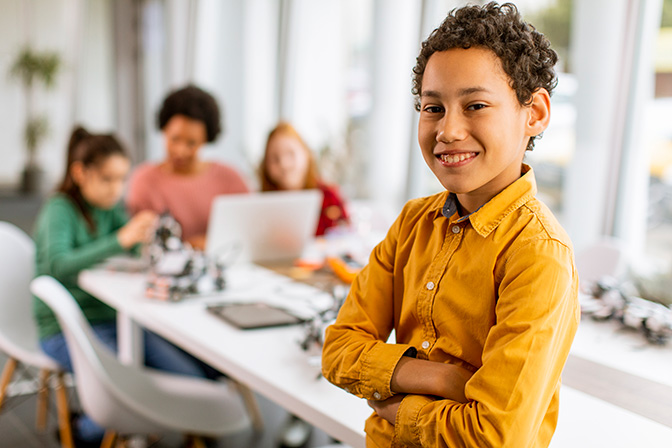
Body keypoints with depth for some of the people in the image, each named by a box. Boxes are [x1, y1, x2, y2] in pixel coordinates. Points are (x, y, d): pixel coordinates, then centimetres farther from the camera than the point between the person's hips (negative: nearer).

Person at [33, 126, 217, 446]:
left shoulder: (111, 208, 10)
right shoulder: (60, 210, -10)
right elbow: (57, 265, -28)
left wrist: (145, 235, -22)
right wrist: (120, 239, -35)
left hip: (114, 320, 7)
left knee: (192, 379, -9)